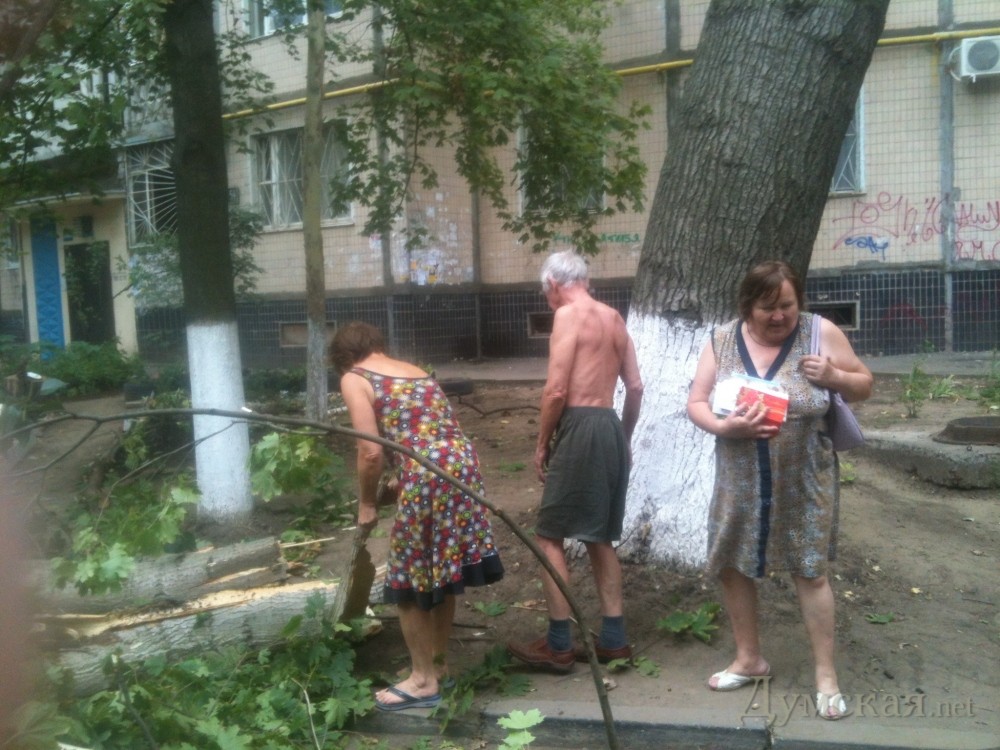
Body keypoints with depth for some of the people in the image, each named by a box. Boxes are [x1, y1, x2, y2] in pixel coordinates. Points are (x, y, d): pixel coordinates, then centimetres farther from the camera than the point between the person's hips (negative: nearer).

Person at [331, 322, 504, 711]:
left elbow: (371, 451, -6)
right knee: (442, 574, 21)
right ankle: (438, 666, 34)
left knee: (409, 581, 10)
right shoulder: (416, 371, 24)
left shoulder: (354, 378, 3)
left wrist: (366, 504, 8)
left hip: (426, 476, -7)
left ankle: (423, 681, 21)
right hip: (463, 466, 8)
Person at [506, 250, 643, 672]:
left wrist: (542, 443, -4)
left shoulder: (568, 315, -7)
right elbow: (635, 387, 16)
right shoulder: (614, 317, 15)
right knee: (599, 537, 15)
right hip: (610, 428, 8)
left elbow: (556, 390, -14)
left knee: (549, 536, 0)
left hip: (580, 428, -8)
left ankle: (559, 645, 3)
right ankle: (613, 639, 19)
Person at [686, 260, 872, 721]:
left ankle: (825, 674, 21)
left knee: (811, 573, 4)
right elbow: (695, 403, -1)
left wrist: (834, 376, -19)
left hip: (803, 484, -3)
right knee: (731, 568, 11)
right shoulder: (722, 341, -3)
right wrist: (724, 427, -22)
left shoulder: (821, 333, -8)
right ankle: (749, 659, 32)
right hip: (740, 484, 3)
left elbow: (864, 387, 3)